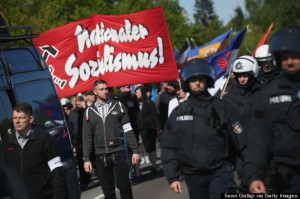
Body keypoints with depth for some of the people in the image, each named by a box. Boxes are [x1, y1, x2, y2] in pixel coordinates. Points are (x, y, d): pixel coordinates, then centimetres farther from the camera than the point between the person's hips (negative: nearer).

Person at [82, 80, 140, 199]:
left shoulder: (118, 106, 5)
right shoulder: (89, 111, 7)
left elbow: (128, 130, 3)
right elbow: (87, 137, 8)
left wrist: (135, 150, -3)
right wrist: (86, 158, 2)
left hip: (118, 152, -1)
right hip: (101, 156, 1)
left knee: (124, 186, -1)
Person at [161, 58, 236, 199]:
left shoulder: (220, 108, 3)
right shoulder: (179, 113, 7)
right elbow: (169, 147, 7)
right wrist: (172, 177, 1)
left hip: (220, 171, -2)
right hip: (193, 176, 3)